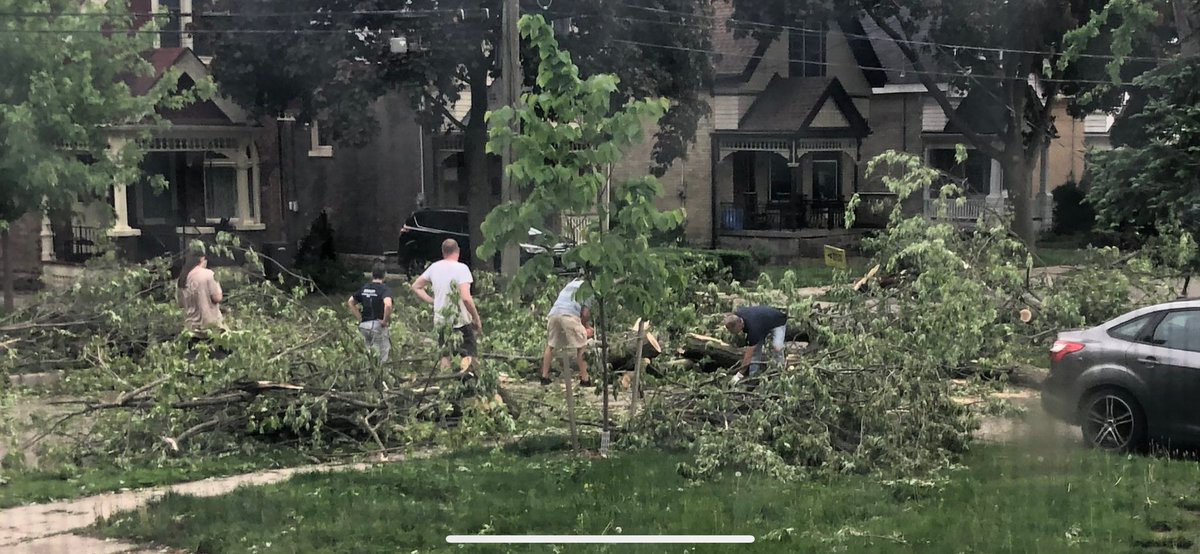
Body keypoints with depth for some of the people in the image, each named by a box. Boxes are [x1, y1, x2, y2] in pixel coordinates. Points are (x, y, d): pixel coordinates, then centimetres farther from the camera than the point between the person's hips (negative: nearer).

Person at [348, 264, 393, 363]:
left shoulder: (364, 288, 9)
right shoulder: (385, 289, -12)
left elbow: (350, 302, 16)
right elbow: (388, 305, -31)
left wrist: (359, 318, 13)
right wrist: (385, 320, -17)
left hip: (364, 325, 6)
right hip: (377, 325, -6)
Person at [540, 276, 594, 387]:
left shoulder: (569, 285, 33)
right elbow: (585, 313, 4)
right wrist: (584, 325, 24)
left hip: (553, 313, 6)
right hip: (569, 315, -6)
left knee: (550, 345, 21)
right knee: (581, 347, 4)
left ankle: (545, 377, 21)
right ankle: (584, 379, 2)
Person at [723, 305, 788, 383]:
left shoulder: (753, 328, -43)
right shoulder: (736, 315, -24)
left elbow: (749, 354, -37)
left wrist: (740, 374, -33)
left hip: (778, 322, -8)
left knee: (777, 348, -30)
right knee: (755, 349, -7)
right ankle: (753, 377, -2)